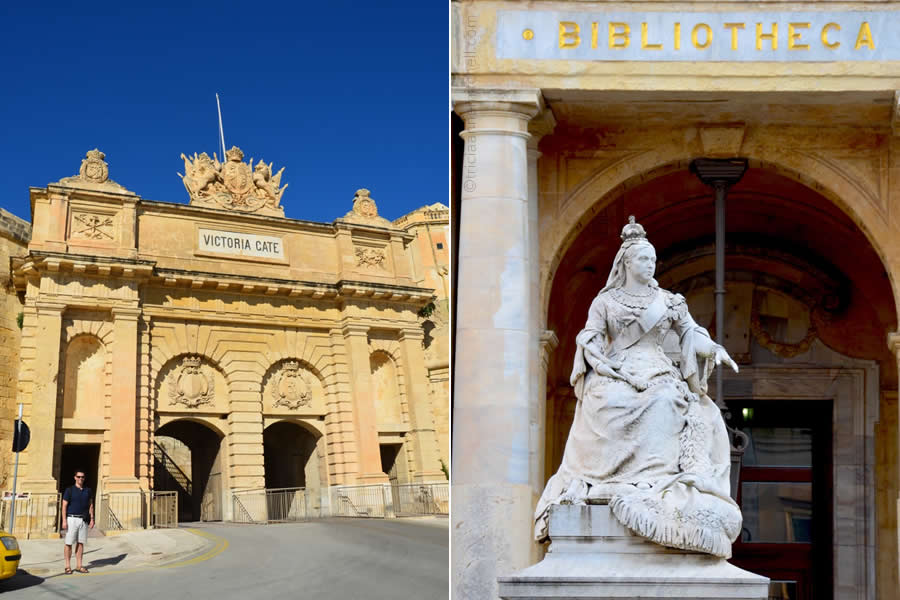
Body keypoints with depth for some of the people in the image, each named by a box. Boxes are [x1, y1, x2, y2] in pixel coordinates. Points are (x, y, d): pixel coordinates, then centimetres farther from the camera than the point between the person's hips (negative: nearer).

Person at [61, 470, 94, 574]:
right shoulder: (69, 490, -2)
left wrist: (92, 519, 7)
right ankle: (68, 566, 2)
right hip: (72, 518, -4)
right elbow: (64, 506, -5)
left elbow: (90, 505, 14)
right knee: (69, 543, -3)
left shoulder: (88, 491, 10)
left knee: (80, 543, 5)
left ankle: (79, 565, 10)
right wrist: (64, 521, -12)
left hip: (84, 520, 4)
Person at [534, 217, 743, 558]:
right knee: (612, 403, -35)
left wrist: (714, 349, -10)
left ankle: (651, 477, -32)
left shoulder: (667, 300, 19)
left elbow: (691, 333, 10)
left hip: (657, 374, 2)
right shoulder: (606, 300, 15)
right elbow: (589, 337, 7)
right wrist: (597, 359, -14)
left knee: (665, 403, -32)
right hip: (616, 375, -1)